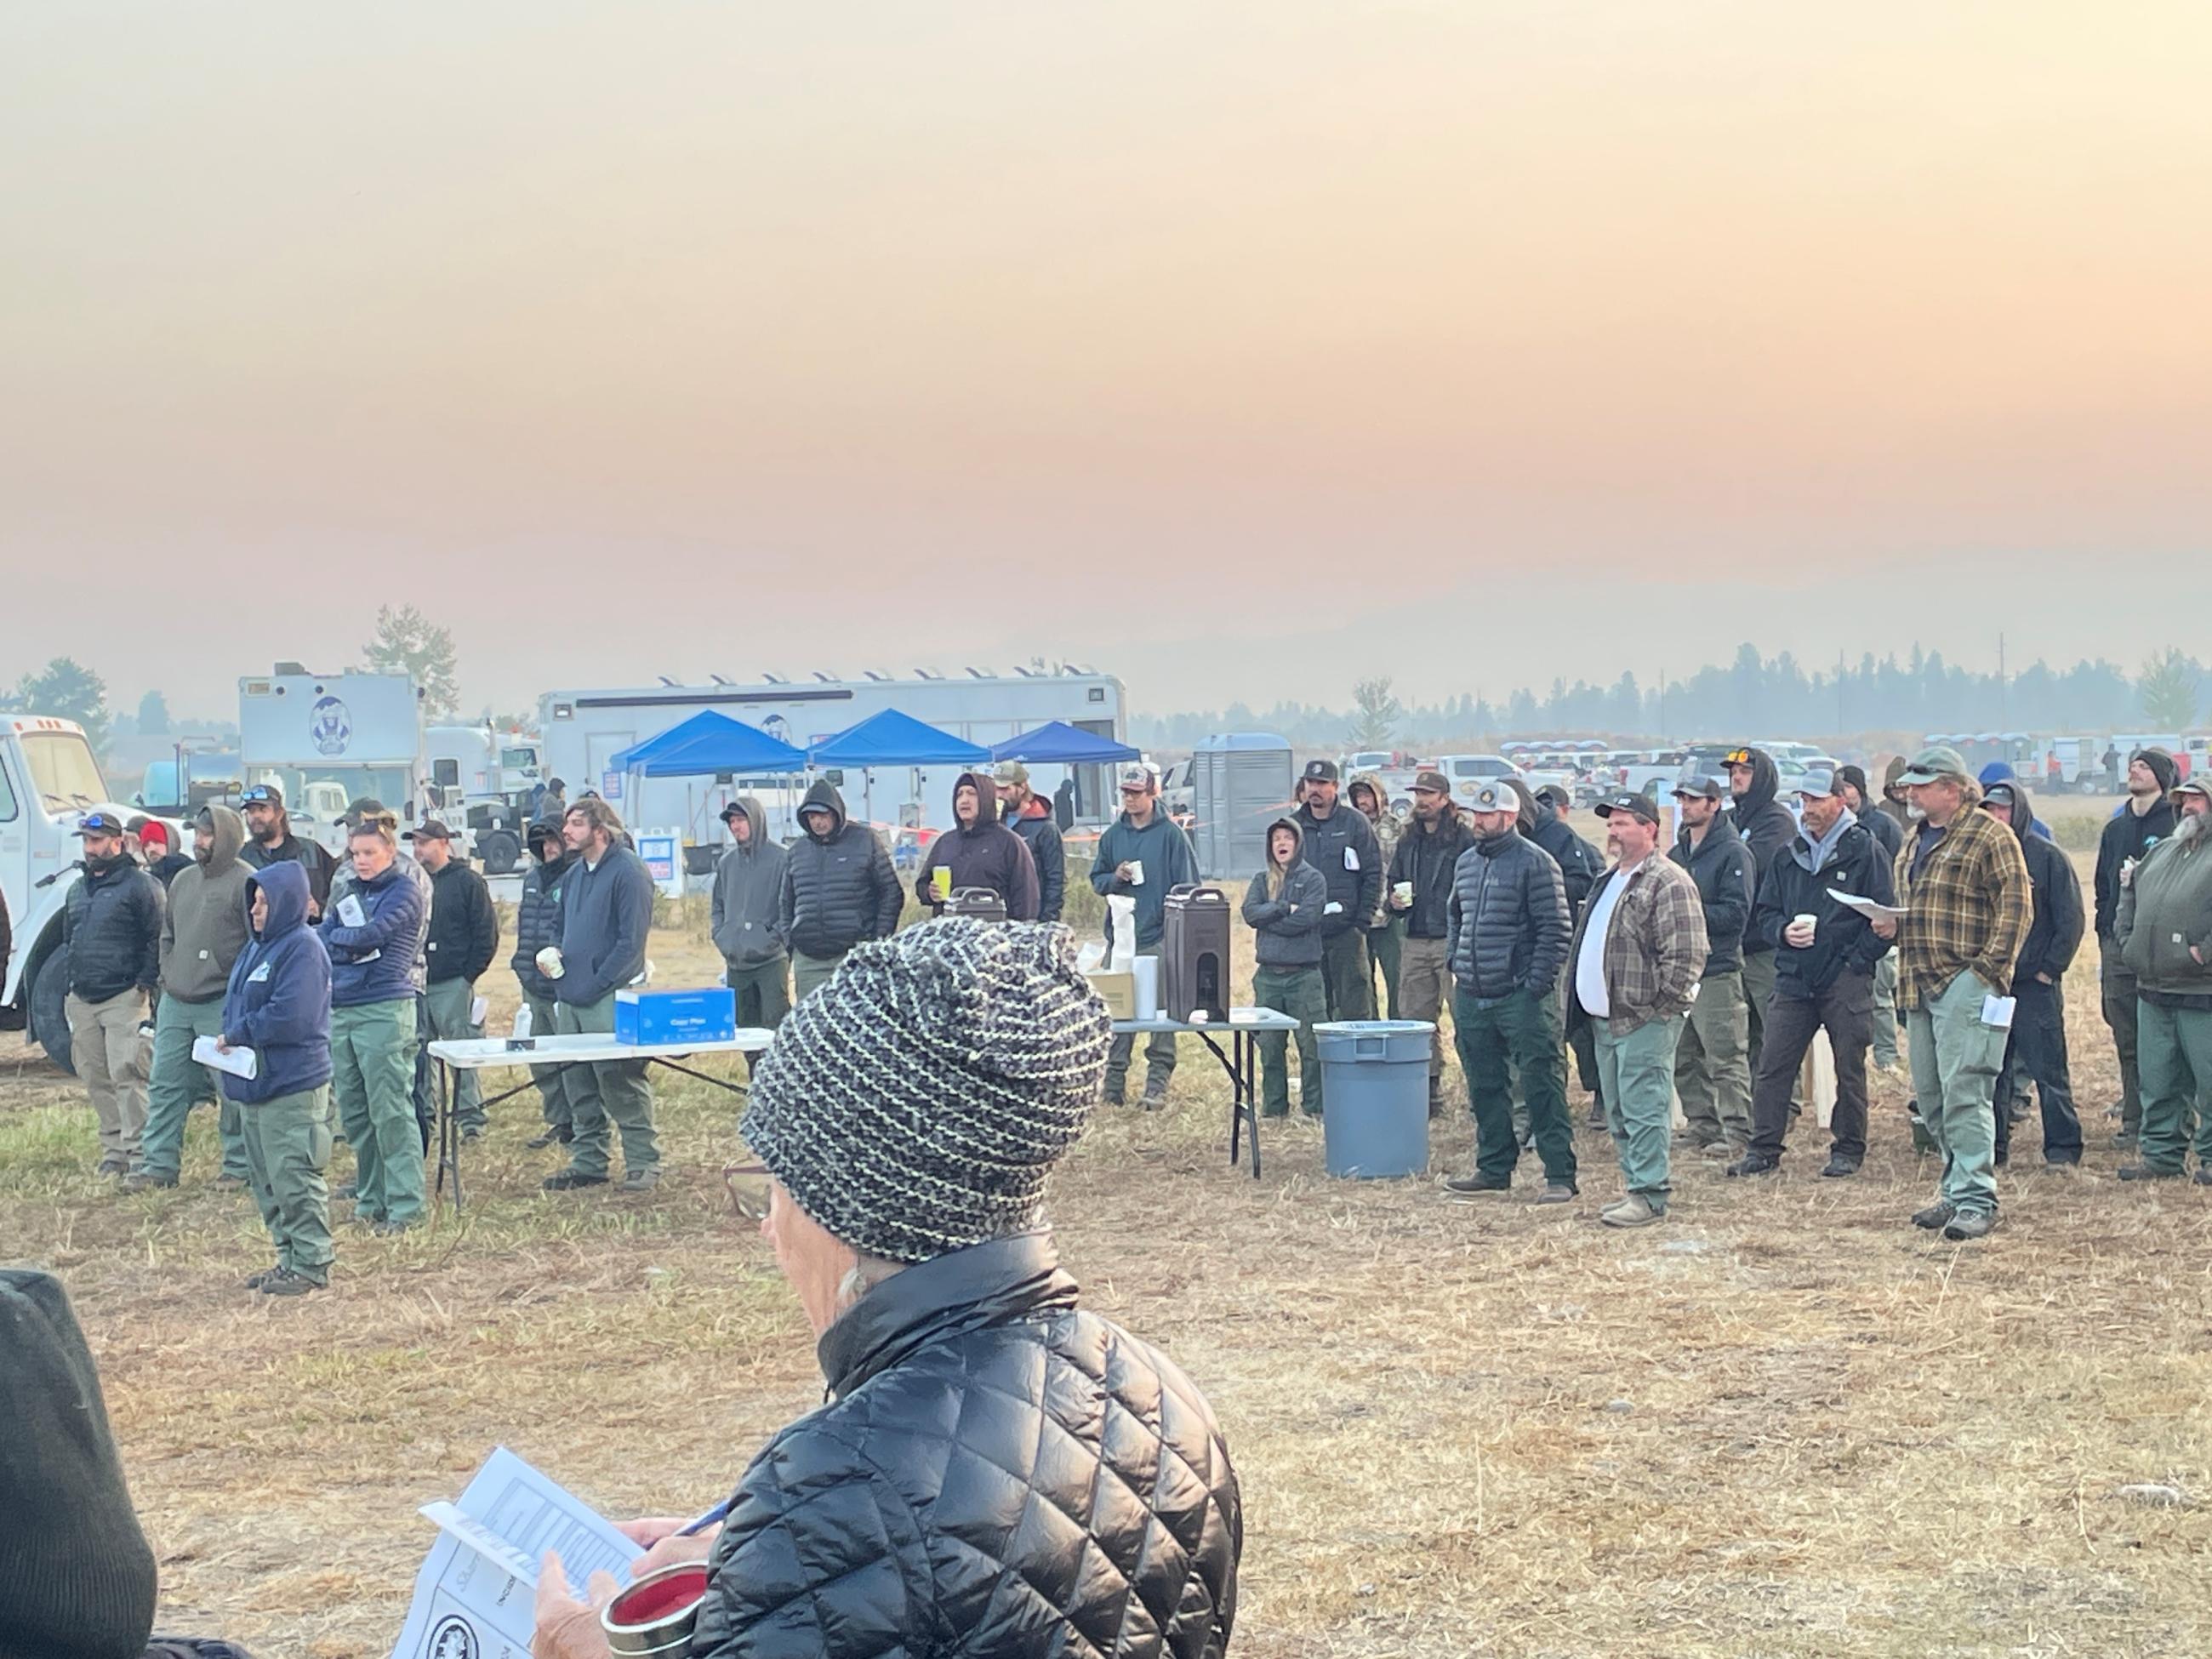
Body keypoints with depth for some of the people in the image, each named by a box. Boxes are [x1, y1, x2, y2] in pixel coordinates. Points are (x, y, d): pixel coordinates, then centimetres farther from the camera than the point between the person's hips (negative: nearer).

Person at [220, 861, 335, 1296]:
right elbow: (237, 1000, 22)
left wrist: (238, 1035, -14)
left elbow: (290, 1016, -23)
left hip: (292, 1085, -10)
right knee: (267, 1179, 15)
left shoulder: (302, 949, -14)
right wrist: (229, 1039, 2)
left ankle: (311, 1264, 0)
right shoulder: (258, 945, 16)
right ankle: (290, 1257, 24)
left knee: (293, 1178, -7)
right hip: (255, 1083, 10)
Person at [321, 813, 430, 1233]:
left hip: (385, 1009, -7)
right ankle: (370, 1199, 18)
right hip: (340, 1009, 7)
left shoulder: (405, 893, -3)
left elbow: (370, 936, -15)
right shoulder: (345, 891, 17)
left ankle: (405, 1203, -4)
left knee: (390, 1111, -7)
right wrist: (356, 944, -8)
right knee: (353, 1113, 9)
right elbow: (322, 943, 9)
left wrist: (337, 938, 2)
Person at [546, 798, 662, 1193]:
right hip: (571, 997, 8)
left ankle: (643, 1163, -1)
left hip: (609, 998, -8)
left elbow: (631, 939, -14)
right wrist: (554, 957, 8)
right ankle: (587, 1162, 19)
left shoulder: (628, 871, -10)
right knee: (580, 1087, 11)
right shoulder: (573, 875, 17)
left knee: (622, 1085, -8)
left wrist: (595, 985, -16)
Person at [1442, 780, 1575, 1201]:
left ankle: (1559, 1175, -3)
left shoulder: (1534, 862, -8)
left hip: (1521, 997, -7)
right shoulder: (1466, 863, 14)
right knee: (1484, 1087, 13)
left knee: (1542, 1085, -6)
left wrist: (1536, 984, -14)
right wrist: (1456, 967, 15)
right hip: (1471, 998, 7)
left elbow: (1555, 929, -11)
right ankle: (1494, 1167, 24)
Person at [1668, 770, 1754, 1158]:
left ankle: (1736, 1133, -5)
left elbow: (1736, 913, -13)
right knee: (1684, 1059, 10)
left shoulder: (1733, 853, -5)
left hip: (1717, 970, -8)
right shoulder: (1676, 854, 18)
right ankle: (1703, 1128, 18)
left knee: (1726, 1057, -8)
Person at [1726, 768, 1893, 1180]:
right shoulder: (1789, 855, 14)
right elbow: (1763, 912, 18)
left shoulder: (1865, 850, -1)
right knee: (1772, 1066, 1)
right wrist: (1784, 931, -3)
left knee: (1849, 1069, 4)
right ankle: (1764, 1148, 7)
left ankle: (1848, 1150, 15)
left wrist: (1858, 959, -11)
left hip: (1846, 979, -4)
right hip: (1793, 976, 4)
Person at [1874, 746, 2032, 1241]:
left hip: (1965, 983, -9)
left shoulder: (1989, 836, -7)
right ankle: (1956, 1191, 20)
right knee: (1931, 1096, 11)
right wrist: (1892, 925, 9)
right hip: (1919, 984, 9)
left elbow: (2016, 906, -12)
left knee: (1964, 1094, -11)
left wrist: (1989, 967, -15)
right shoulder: (1915, 838, 19)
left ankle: (1976, 1200, -8)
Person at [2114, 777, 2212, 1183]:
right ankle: (2161, 1153, 21)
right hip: (2153, 989, 8)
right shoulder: (2161, 852, 18)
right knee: (2157, 1081, 12)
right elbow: (2130, 895, 30)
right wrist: (2127, 941, 18)